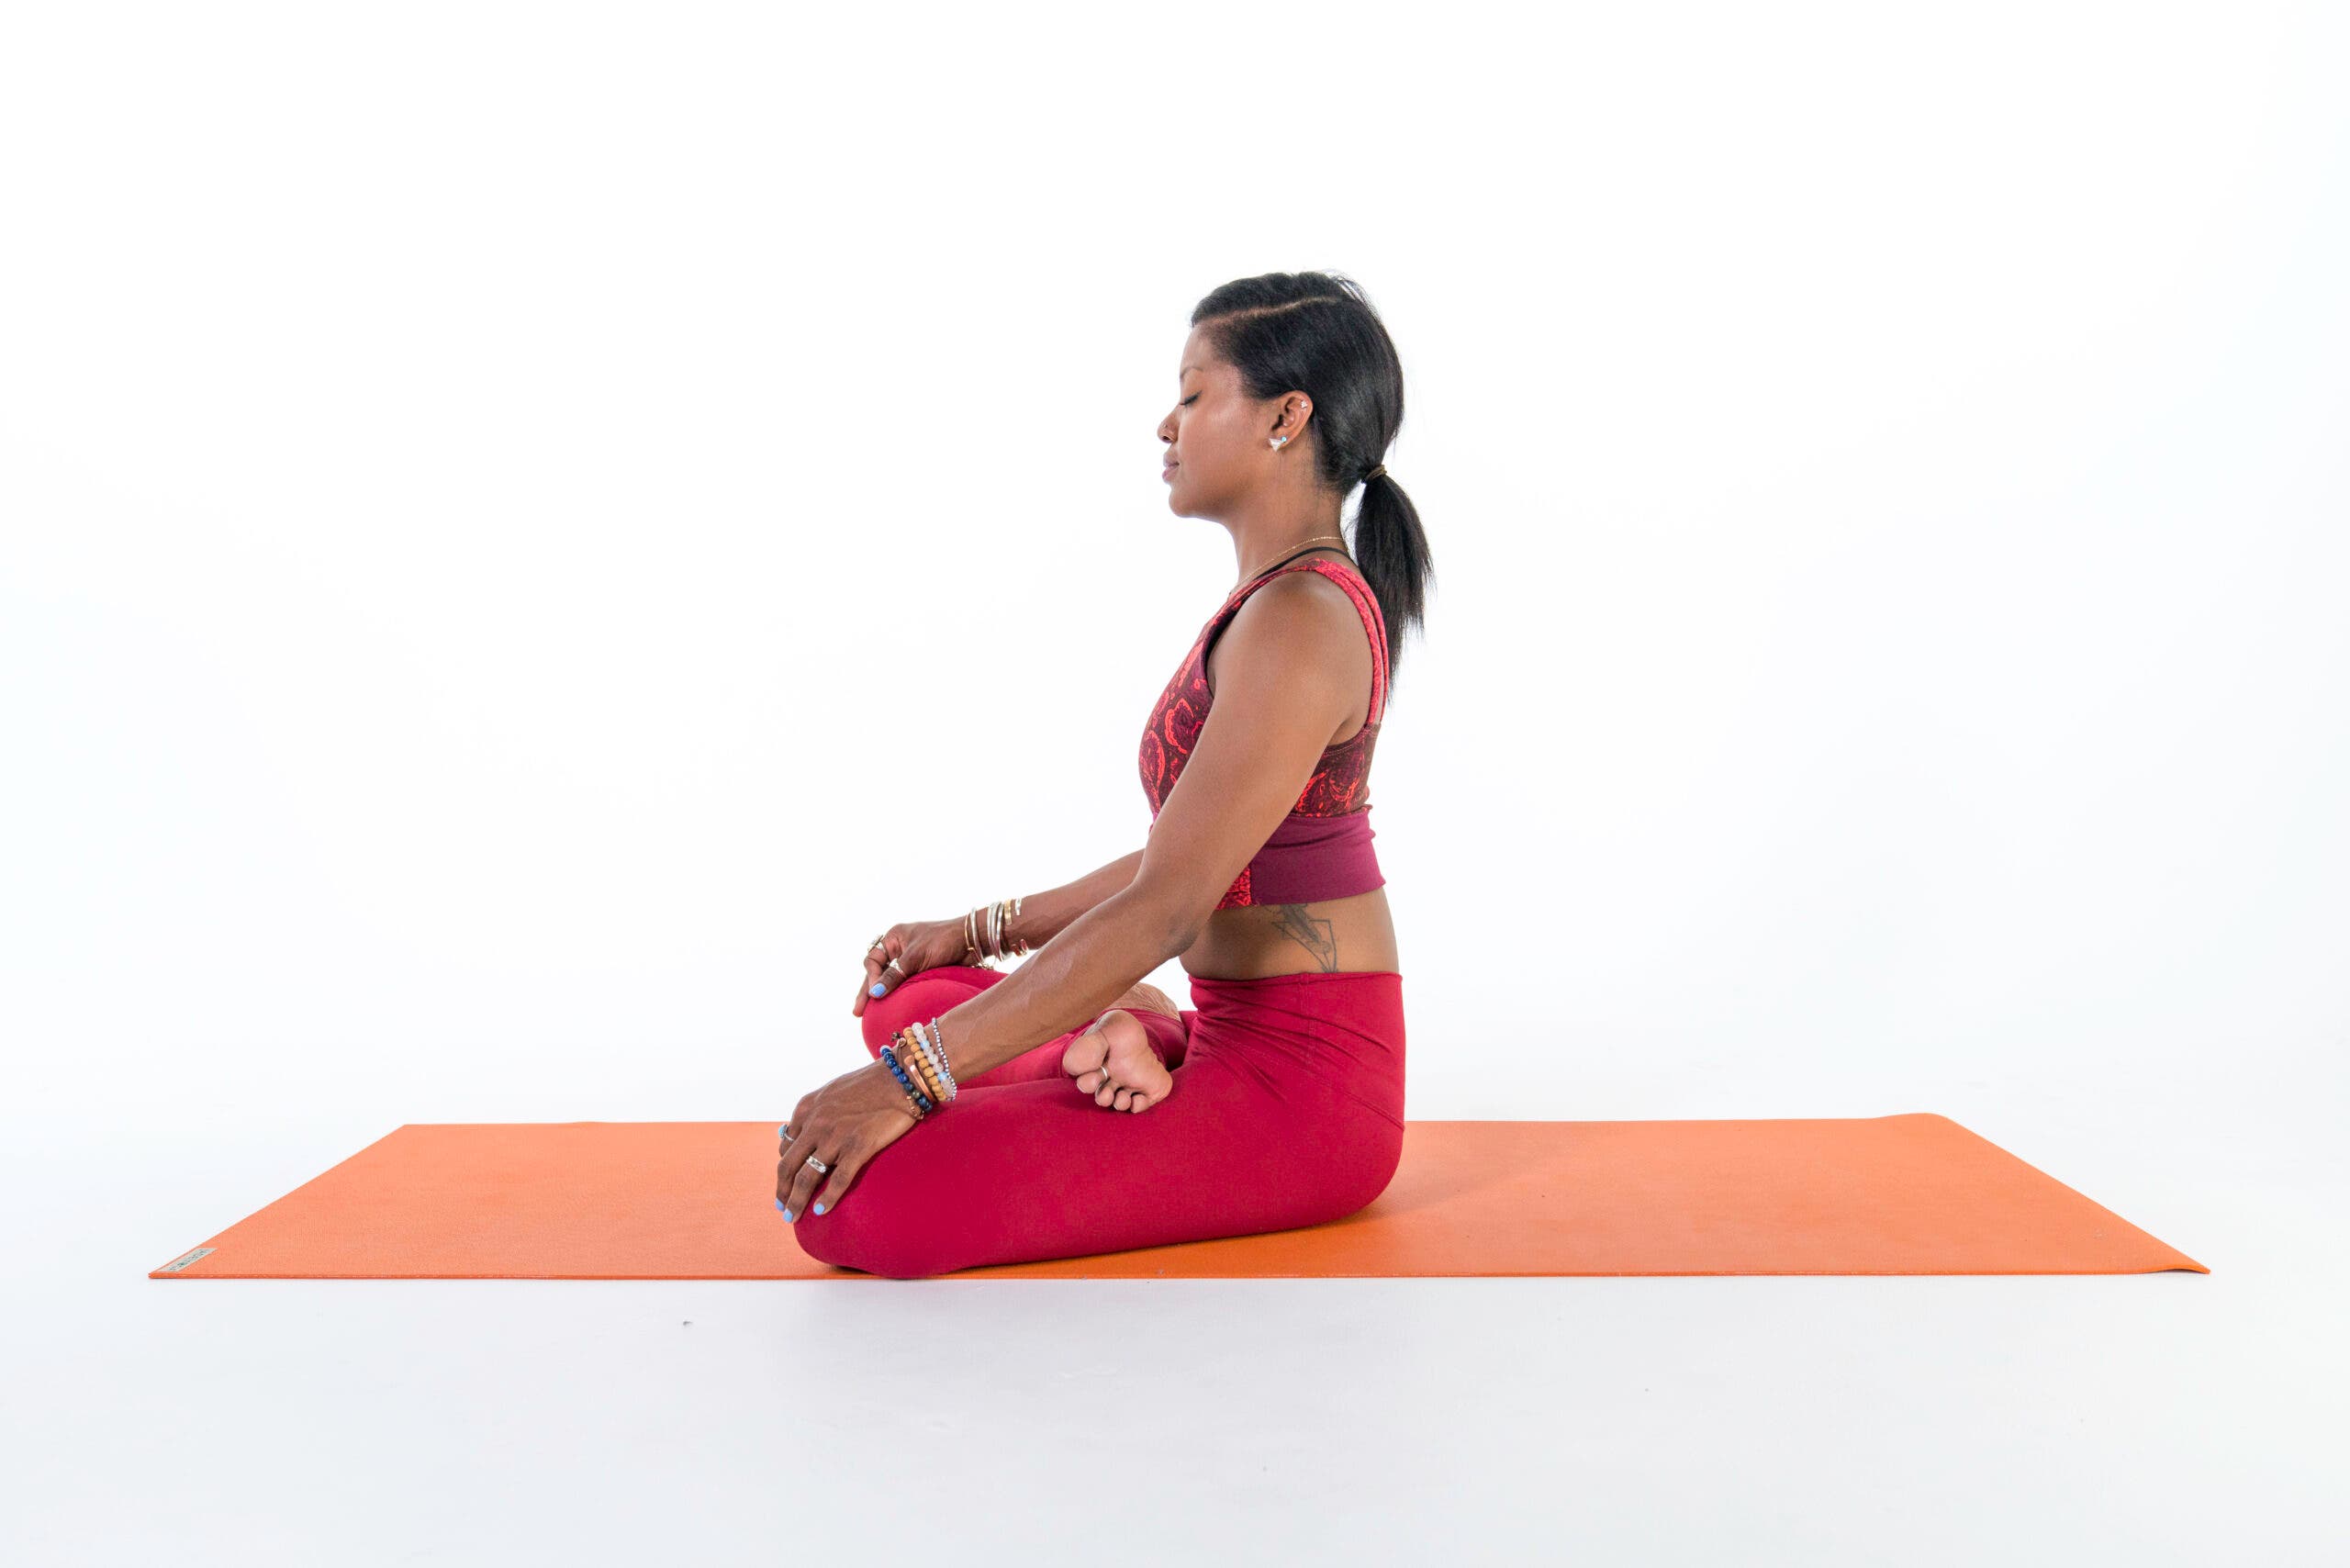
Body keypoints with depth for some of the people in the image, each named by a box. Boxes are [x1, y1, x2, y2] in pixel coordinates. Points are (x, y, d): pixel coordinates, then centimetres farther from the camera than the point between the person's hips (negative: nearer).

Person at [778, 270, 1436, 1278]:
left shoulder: (1299, 622, -20)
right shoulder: (1292, 602, 14)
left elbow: (1166, 907, -25)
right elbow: (1192, 855, 19)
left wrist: (911, 1079, -24)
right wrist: (986, 931, 19)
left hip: (1299, 1090, -10)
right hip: (1239, 1043, 10)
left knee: (863, 1203, -25)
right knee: (907, 1002, 20)